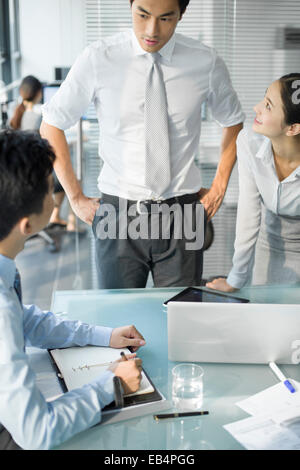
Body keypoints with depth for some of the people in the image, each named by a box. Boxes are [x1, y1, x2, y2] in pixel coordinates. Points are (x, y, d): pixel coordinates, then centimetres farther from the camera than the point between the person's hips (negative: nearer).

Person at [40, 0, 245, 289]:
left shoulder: (206, 62, -2)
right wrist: (76, 198, 0)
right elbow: (51, 126, 3)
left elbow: (234, 123, 15)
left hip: (181, 214, 1)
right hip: (118, 211, -1)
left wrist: (218, 188, 8)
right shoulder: (98, 59, -6)